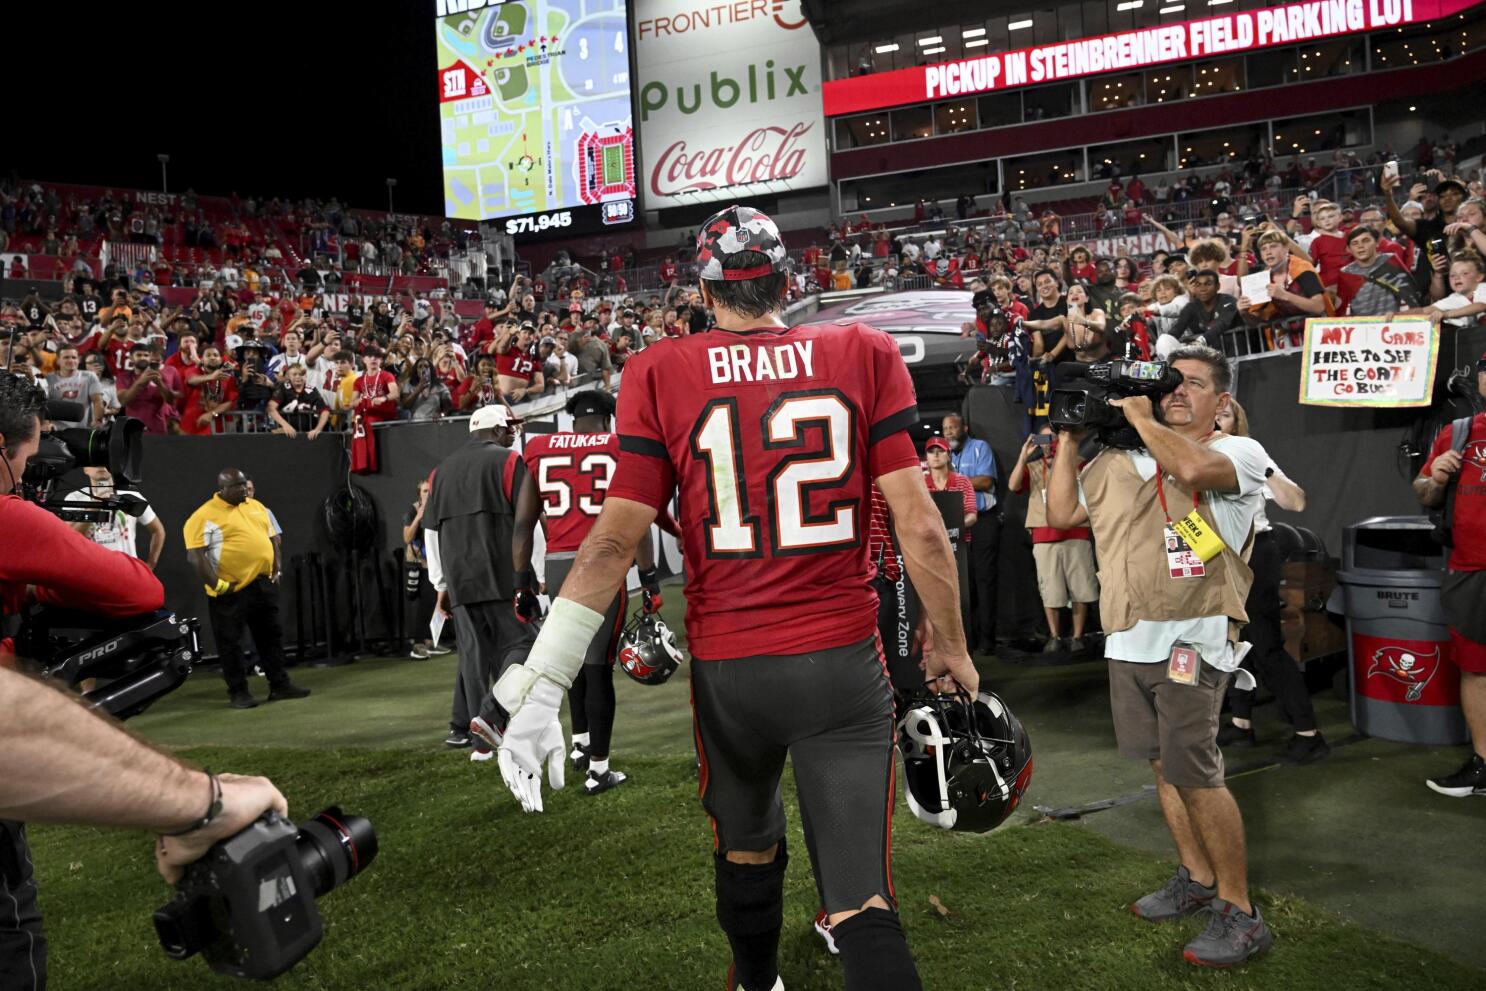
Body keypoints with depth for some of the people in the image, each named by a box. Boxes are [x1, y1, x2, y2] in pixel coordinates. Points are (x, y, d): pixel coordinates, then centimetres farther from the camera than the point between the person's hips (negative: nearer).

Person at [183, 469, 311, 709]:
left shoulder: (257, 507, 13)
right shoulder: (205, 516, -10)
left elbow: (271, 539, 21)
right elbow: (195, 556, -15)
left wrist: (276, 569, 10)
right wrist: (217, 585, -17)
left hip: (264, 585, 6)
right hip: (231, 590, -6)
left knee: (271, 636, 12)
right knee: (230, 642, 2)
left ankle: (279, 685, 21)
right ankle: (238, 693, 12)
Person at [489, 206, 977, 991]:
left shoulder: (661, 376, -2)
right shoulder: (864, 356, -1)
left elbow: (614, 539, -6)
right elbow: (919, 527, -4)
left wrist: (543, 684, -2)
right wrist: (949, 647, 9)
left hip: (726, 667, 2)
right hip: (842, 661, -1)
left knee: (745, 847, 26)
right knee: (862, 900, 3)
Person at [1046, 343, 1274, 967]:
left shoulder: (1241, 452, -3)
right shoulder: (1121, 461, 15)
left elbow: (1194, 469, -26)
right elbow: (1061, 513, 14)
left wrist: (1140, 416, -11)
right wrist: (1070, 437, 10)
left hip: (1192, 639, -6)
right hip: (1128, 639, 6)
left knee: (1194, 773, -8)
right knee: (1164, 763, 14)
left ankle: (1239, 912, 6)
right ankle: (1196, 880, 31)